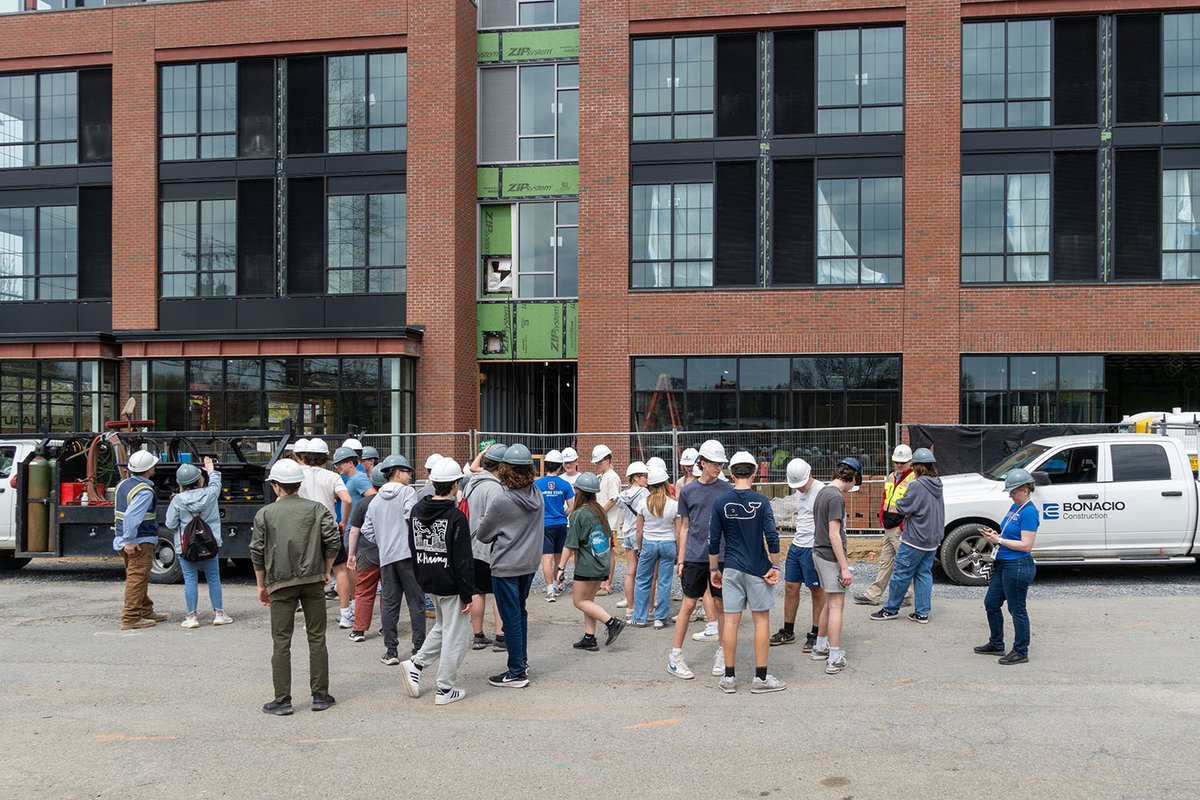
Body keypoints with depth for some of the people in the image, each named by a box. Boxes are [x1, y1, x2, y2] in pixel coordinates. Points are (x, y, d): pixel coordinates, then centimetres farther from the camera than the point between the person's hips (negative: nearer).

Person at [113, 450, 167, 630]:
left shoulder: (123, 485, 12)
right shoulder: (145, 491, -18)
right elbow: (132, 517, -28)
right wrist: (130, 540, -21)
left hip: (123, 540, 10)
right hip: (140, 542, -10)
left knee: (136, 578, 18)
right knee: (137, 579, -5)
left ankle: (146, 611, 30)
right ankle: (131, 618, -4)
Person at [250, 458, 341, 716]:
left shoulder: (265, 514, 0)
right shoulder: (316, 509, 2)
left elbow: (257, 552, 0)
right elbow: (333, 541, -4)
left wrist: (261, 585, 10)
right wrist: (326, 571, 8)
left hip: (280, 583, -1)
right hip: (312, 581, 1)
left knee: (281, 642, 4)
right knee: (317, 638, 8)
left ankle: (283, 700, 5)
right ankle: (320, 696, 12)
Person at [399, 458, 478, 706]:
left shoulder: (417, 509, 2)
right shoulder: (456, 517, -20)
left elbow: (413, 547, 11)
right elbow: (463, 560, -19)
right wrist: (468, 593, -12)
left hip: (427, 581, 7)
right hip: (450, 583, -7)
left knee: (443, 625, 26)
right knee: (455, 635, 6)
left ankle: (416, 664, 16)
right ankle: (446, 689, 11)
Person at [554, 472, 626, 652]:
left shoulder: (578, 514, -14)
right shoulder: (601, 511, 9)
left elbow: (570, 544, -15)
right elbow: (608, 537, 18)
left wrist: (561, 566, -9)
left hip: (587, 566, -8)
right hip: (602, 565, 8)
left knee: (580, 601, 3)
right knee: (589, 600, 14)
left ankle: (612, 622, -9)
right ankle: (589, 638, 13)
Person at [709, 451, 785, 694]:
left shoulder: (721, 503, -2)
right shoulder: (761, 502, -7)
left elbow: (714, 540, 1)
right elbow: (772, 537, -12)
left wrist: (713, 569, 11)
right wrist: (775, 567, -3)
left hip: (731, 569, 2)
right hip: (758, 569, -2)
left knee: (731, 620, 6)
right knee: (761, 619, 6)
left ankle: (729, 677, 11)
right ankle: (761, 678, 10)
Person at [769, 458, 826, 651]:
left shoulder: (820, 491, -16)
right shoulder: (799, 492, 12)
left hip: (813, 549, -9)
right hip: (796, 546, 9)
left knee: (817, 591, 3)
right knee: (790, 587, 12)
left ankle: (815, 635, 12)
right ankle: (787, 632, 23)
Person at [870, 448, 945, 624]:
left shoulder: (917, 486, -20)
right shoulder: (937, 486, 7)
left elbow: (902, 508, -15)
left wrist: (899, 502, 6)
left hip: (915, 540, -8)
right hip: (933, 540, 8)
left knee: (901, 574, 3)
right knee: (924, 574, 12)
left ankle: (891, 609, 14)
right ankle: (922, 613, 12)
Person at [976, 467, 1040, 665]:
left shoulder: (1029, 512, -17)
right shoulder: (1014, 507, 12)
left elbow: (1026, 545, -21)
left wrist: (999, 540, -18)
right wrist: (995, 535, 3)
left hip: (1018, 566, -10)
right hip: (1003, 564, 10)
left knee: (1017, 610, 1)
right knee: (991, 603, 16)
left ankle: (1021, 652, 13)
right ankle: (996, 644, 30)